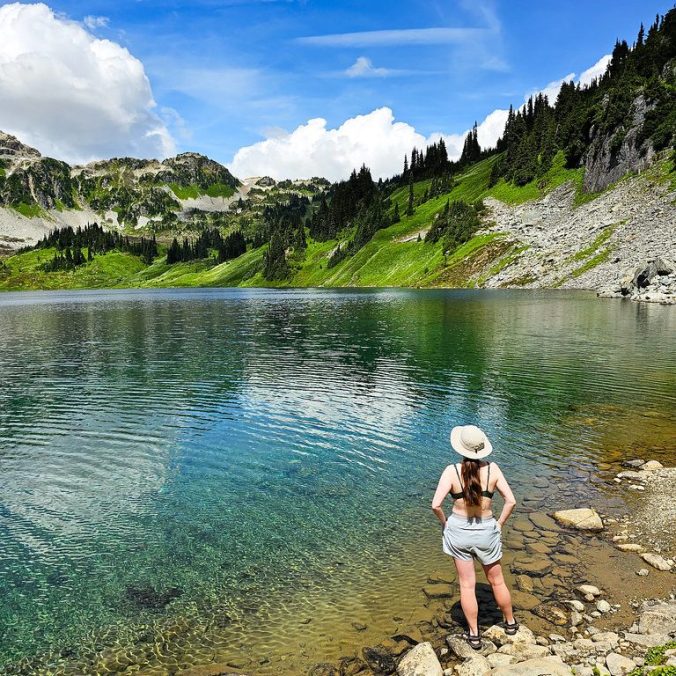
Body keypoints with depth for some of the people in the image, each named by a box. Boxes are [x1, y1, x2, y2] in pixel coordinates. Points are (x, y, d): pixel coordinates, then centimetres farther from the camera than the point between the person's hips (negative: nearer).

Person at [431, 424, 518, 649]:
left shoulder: (452, 471, -17)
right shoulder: (492, 469, -12)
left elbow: (436, 505, -21)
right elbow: (511, 501, -12)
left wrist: (444, 522, -2)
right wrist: (500, 523, 2)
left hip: (458, 531, -1)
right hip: (486, 531, 1)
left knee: (467, 585, 14)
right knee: (497, 581, 23)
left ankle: (474, 635, 27)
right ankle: (510, 623, 44)